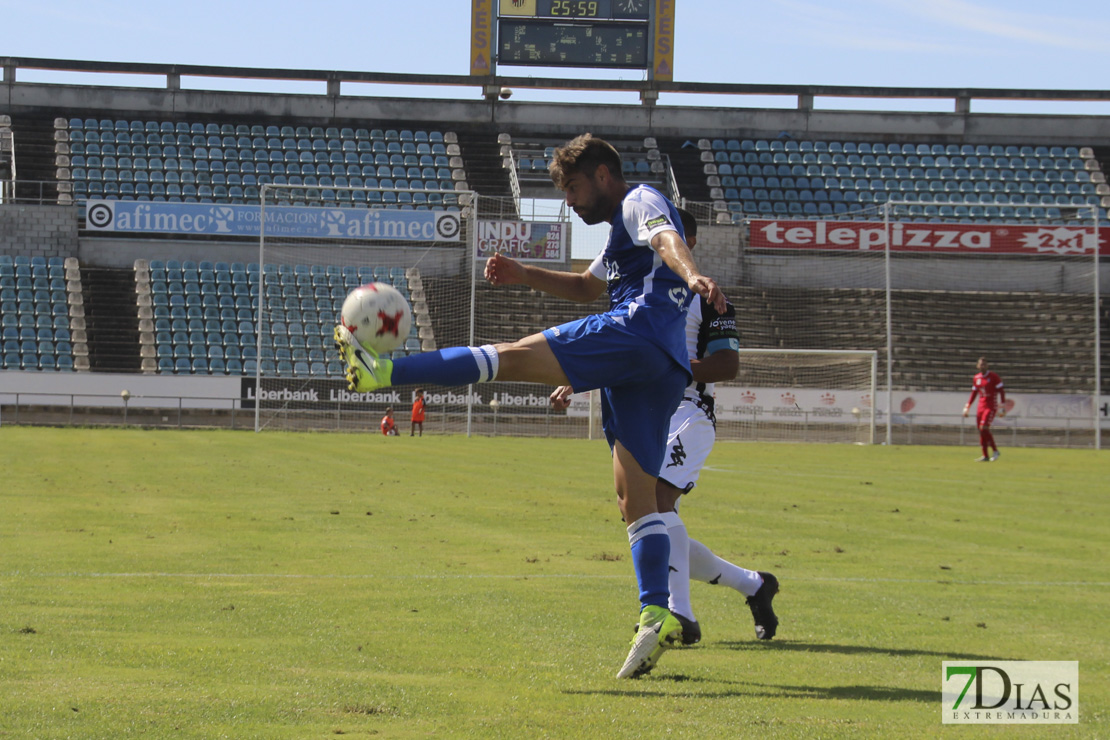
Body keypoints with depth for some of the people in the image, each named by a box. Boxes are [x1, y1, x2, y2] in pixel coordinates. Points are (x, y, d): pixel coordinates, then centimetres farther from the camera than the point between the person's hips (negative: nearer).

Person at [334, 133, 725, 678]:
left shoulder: (641, 202, 7)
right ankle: (656, 617, -7)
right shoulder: (622, 230, 38)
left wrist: (692, 277, -36)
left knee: (514, 356, -14)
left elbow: (670, 241, -15)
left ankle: (383, 371, -19)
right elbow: (588, 287, 49)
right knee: (635, 496, 1)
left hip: (639, 328, -10)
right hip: (663, 370, 10)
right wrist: (524, 275, 34)